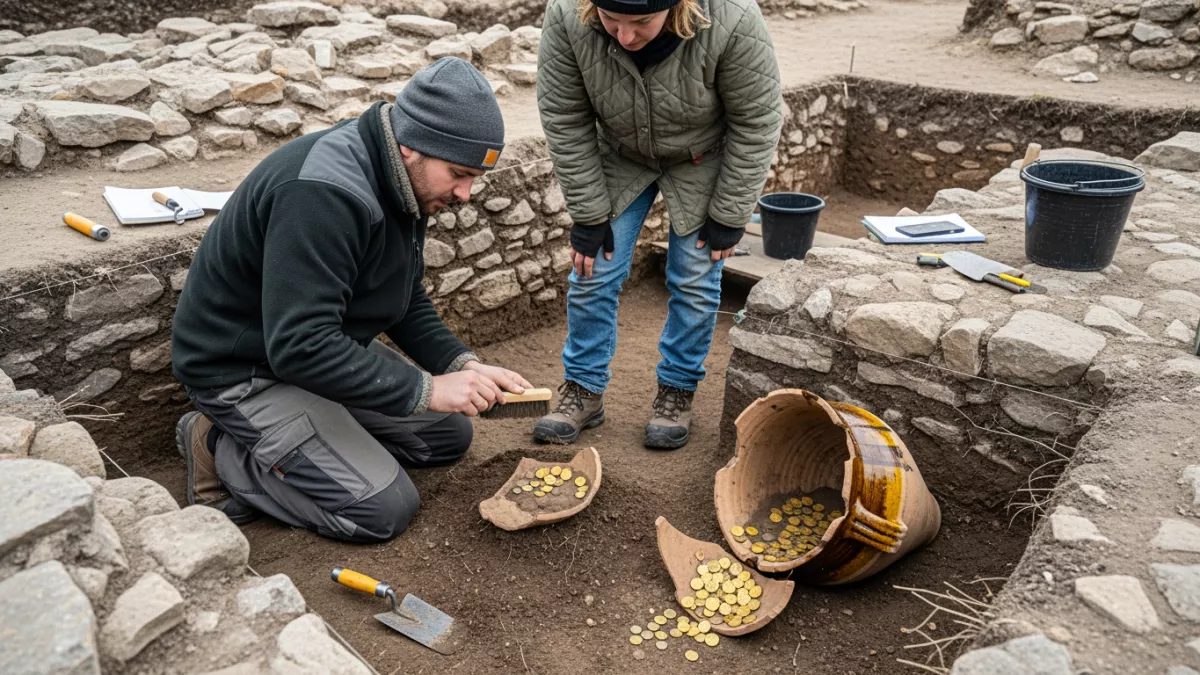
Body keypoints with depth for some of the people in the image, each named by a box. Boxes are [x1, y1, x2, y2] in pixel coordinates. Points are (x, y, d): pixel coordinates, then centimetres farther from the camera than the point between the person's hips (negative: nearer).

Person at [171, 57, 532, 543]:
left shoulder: (400, 181, -2)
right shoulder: (322, 193, -33)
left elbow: (407, 302, 6)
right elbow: (301, 348, -36)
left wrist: (462, 365, -9)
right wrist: (425, 389, -31)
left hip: (323, 345, 9)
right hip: (244, 369, -9)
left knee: (449, 435, 10)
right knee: (383, 509, -15)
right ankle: (224, 452, 2)